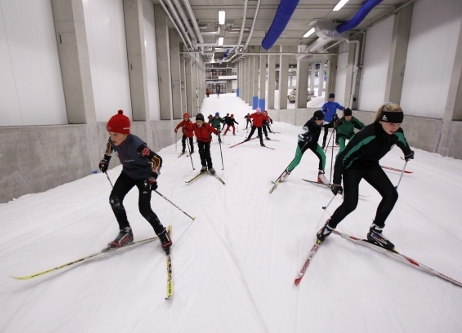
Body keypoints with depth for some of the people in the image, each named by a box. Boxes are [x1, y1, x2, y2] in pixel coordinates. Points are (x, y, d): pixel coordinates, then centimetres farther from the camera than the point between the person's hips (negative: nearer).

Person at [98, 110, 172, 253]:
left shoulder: (136, 145, -36)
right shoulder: (113, 140, -15)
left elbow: (157, 159, -32)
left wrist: (153, 177, -42)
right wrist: (105, 159, 14)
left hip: (144, 176, -7)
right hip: (128, 173, 7)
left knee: (144, 209, -10)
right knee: (114, 199, -5)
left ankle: (163, 234, 10)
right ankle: (126, 232, 9)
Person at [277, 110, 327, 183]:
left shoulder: (320, 123, -13)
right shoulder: (308, 125, -35)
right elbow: (300, 136, -36)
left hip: (313, 143, 6)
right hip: (303, 143, -6)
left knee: (323, 156, -7)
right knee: (297, 160, -9)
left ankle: (321, 174, 7)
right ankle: (286, 172, 13)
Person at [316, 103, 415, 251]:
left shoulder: (397, 134, -15)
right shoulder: (366, 135, -35)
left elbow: (403, 142, 13)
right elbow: (342, 157, -30)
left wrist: (408, 153, 34)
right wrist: (337, 181, -31)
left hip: (372, 166, 7)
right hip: (353, 167, -6)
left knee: (391, 195, -5)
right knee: (350, 204, -16)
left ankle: (375, 231, 11)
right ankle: (329, 226, 11)